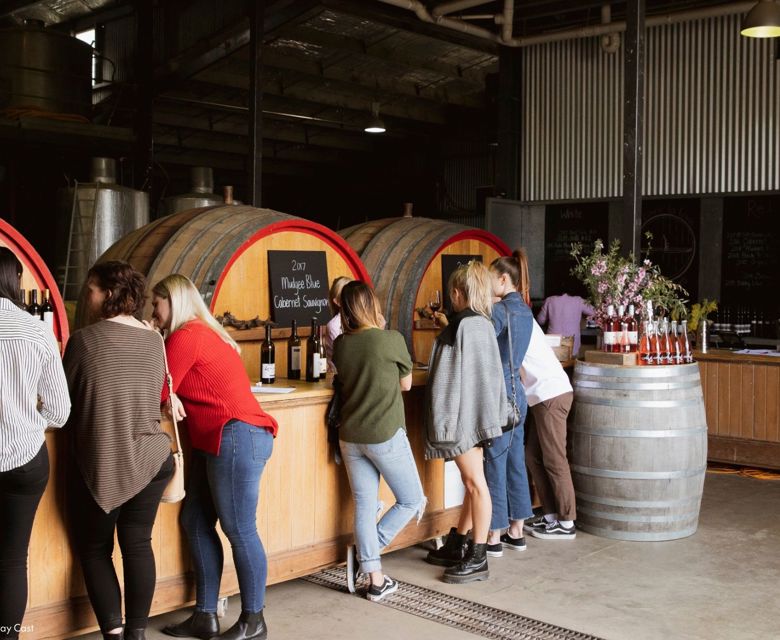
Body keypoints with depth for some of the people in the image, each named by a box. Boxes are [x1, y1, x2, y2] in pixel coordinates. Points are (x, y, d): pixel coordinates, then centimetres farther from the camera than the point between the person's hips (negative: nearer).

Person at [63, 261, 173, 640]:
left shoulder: (85, 339, -10)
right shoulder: (154, 341, 3)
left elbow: (63, 399, -1)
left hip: (99, 463, -4)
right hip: (149, 459, 4)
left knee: (93, 548, 12)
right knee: (138, 544, 13)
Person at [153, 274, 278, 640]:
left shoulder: (186, 337, -11)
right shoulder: (201, 333, 19)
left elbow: (157, 392, -7)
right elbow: (172, 389, 15)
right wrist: (173, 395, -5)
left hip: (237, 437, -11)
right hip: (216, 441, 11)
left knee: (240, 531, -2)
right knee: (196, 524, 11)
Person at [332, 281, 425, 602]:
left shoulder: (340, 344, 2)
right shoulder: (391, 339, -12)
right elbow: (406, 384, 3)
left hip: (350, 437, 5)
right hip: (385, 435, -5)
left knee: (364, 505, 10)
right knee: (412, 500, 12)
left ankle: (375, 579, 12)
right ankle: (364, 552, 3)